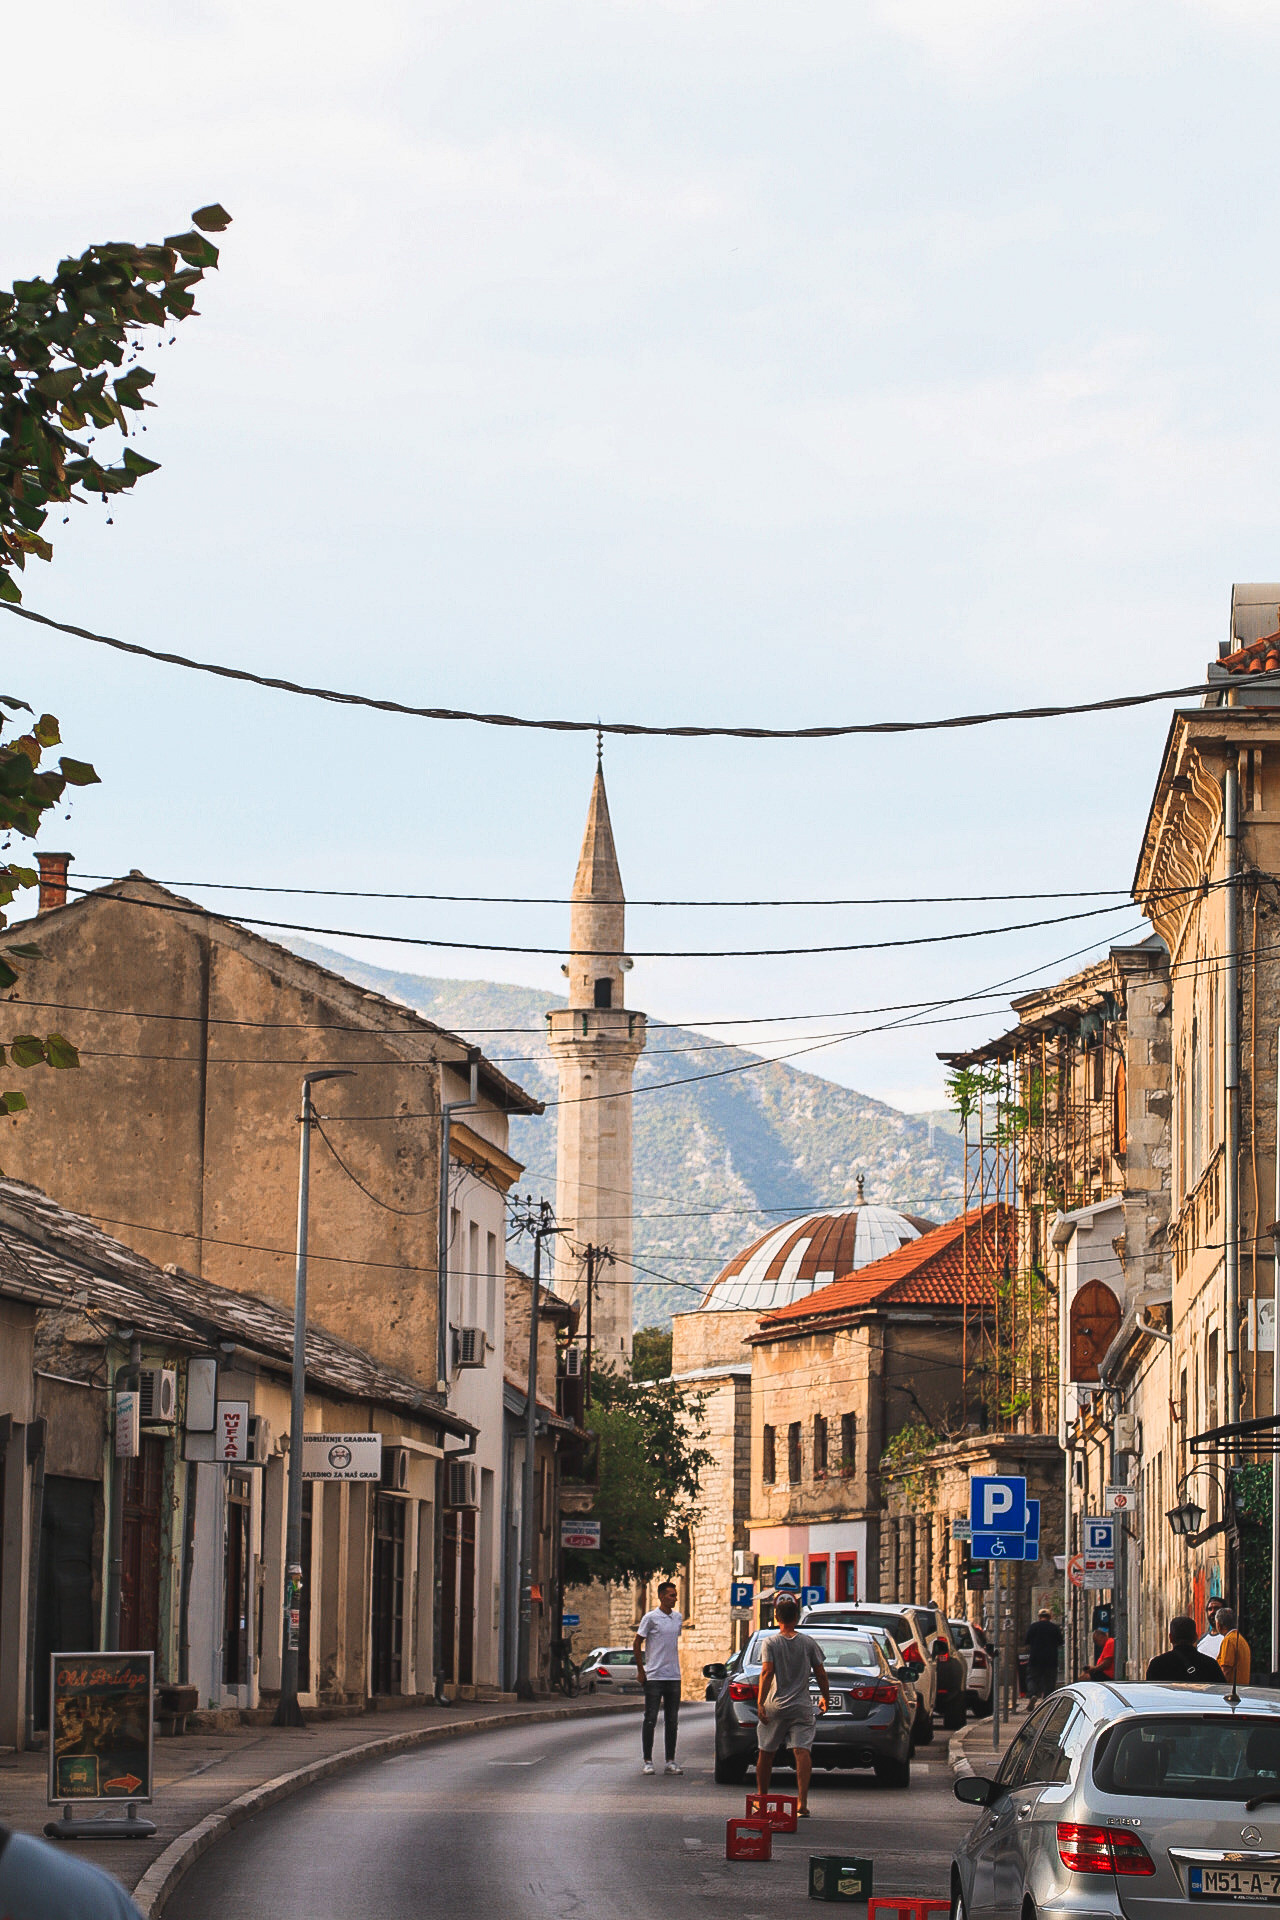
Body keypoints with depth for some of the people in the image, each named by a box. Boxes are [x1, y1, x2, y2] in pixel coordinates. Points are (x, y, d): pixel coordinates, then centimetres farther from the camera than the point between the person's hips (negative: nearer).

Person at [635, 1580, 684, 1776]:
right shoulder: (651, 1618, -6)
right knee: (651, 1720, -2)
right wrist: (640, 1670, -6)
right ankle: (648, 1761, 3)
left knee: (672, 1722, 6)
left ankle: (670, 1761, 11)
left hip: (674, 1677, 6)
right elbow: (637, 1643, -3)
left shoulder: (678, 1618, 11)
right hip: (654, 1677, -6)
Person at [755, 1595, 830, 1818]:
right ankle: (803, 1801, -23)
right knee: (802, 1751, -8)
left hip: (776, 1707, -1)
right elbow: (820, 1674, 6)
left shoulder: (771, 1643, -1)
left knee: (766, 1753, 14)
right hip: (802, 1707, 1)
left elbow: (767, 1672, -12)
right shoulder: (808, 1643, 4)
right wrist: (826, 1697, 22)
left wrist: (760, 1703, -13)